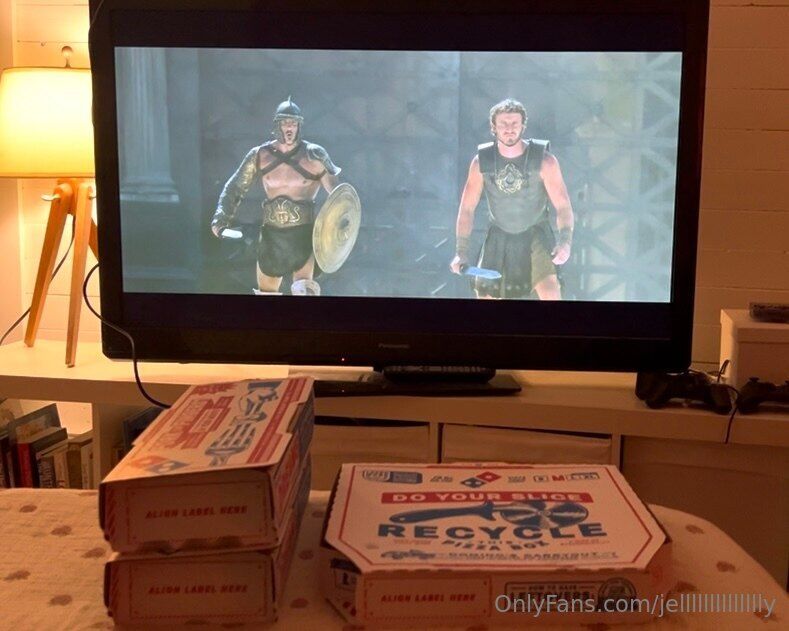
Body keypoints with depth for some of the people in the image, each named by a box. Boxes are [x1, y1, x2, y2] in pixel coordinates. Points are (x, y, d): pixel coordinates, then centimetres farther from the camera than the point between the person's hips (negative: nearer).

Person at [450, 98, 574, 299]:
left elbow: (563, 206, -14)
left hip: (536, 235, -2)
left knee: (550, 294, -20)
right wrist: (461, 251, -8)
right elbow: (467, 208, -2)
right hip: (498, 237, 2)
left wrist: (565, 242, -31)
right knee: (485, 295, 6)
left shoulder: (544, 160, -16)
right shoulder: (481, 162, -10)